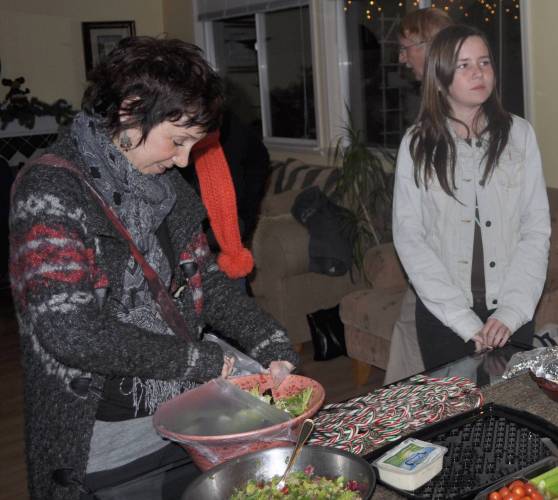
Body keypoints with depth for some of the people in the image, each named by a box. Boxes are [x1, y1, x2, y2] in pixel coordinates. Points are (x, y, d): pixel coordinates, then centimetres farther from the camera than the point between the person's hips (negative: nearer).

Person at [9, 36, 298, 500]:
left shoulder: (165, 184, 5)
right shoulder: (51, 189, -18)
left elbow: (205, 277, 10)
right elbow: (70, 331, -25)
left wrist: (270, 341, -5)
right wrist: (195, 359, -19)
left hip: (180, 426, 7)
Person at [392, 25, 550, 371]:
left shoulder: (519, 134, -1)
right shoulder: (418, 144, -4)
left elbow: (537, 228, -2)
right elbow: (409, 238, -7)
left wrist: (511, 310, -13)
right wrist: (464, 320, -13)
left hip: (510, 313, 1)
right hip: (443, 313, 0)